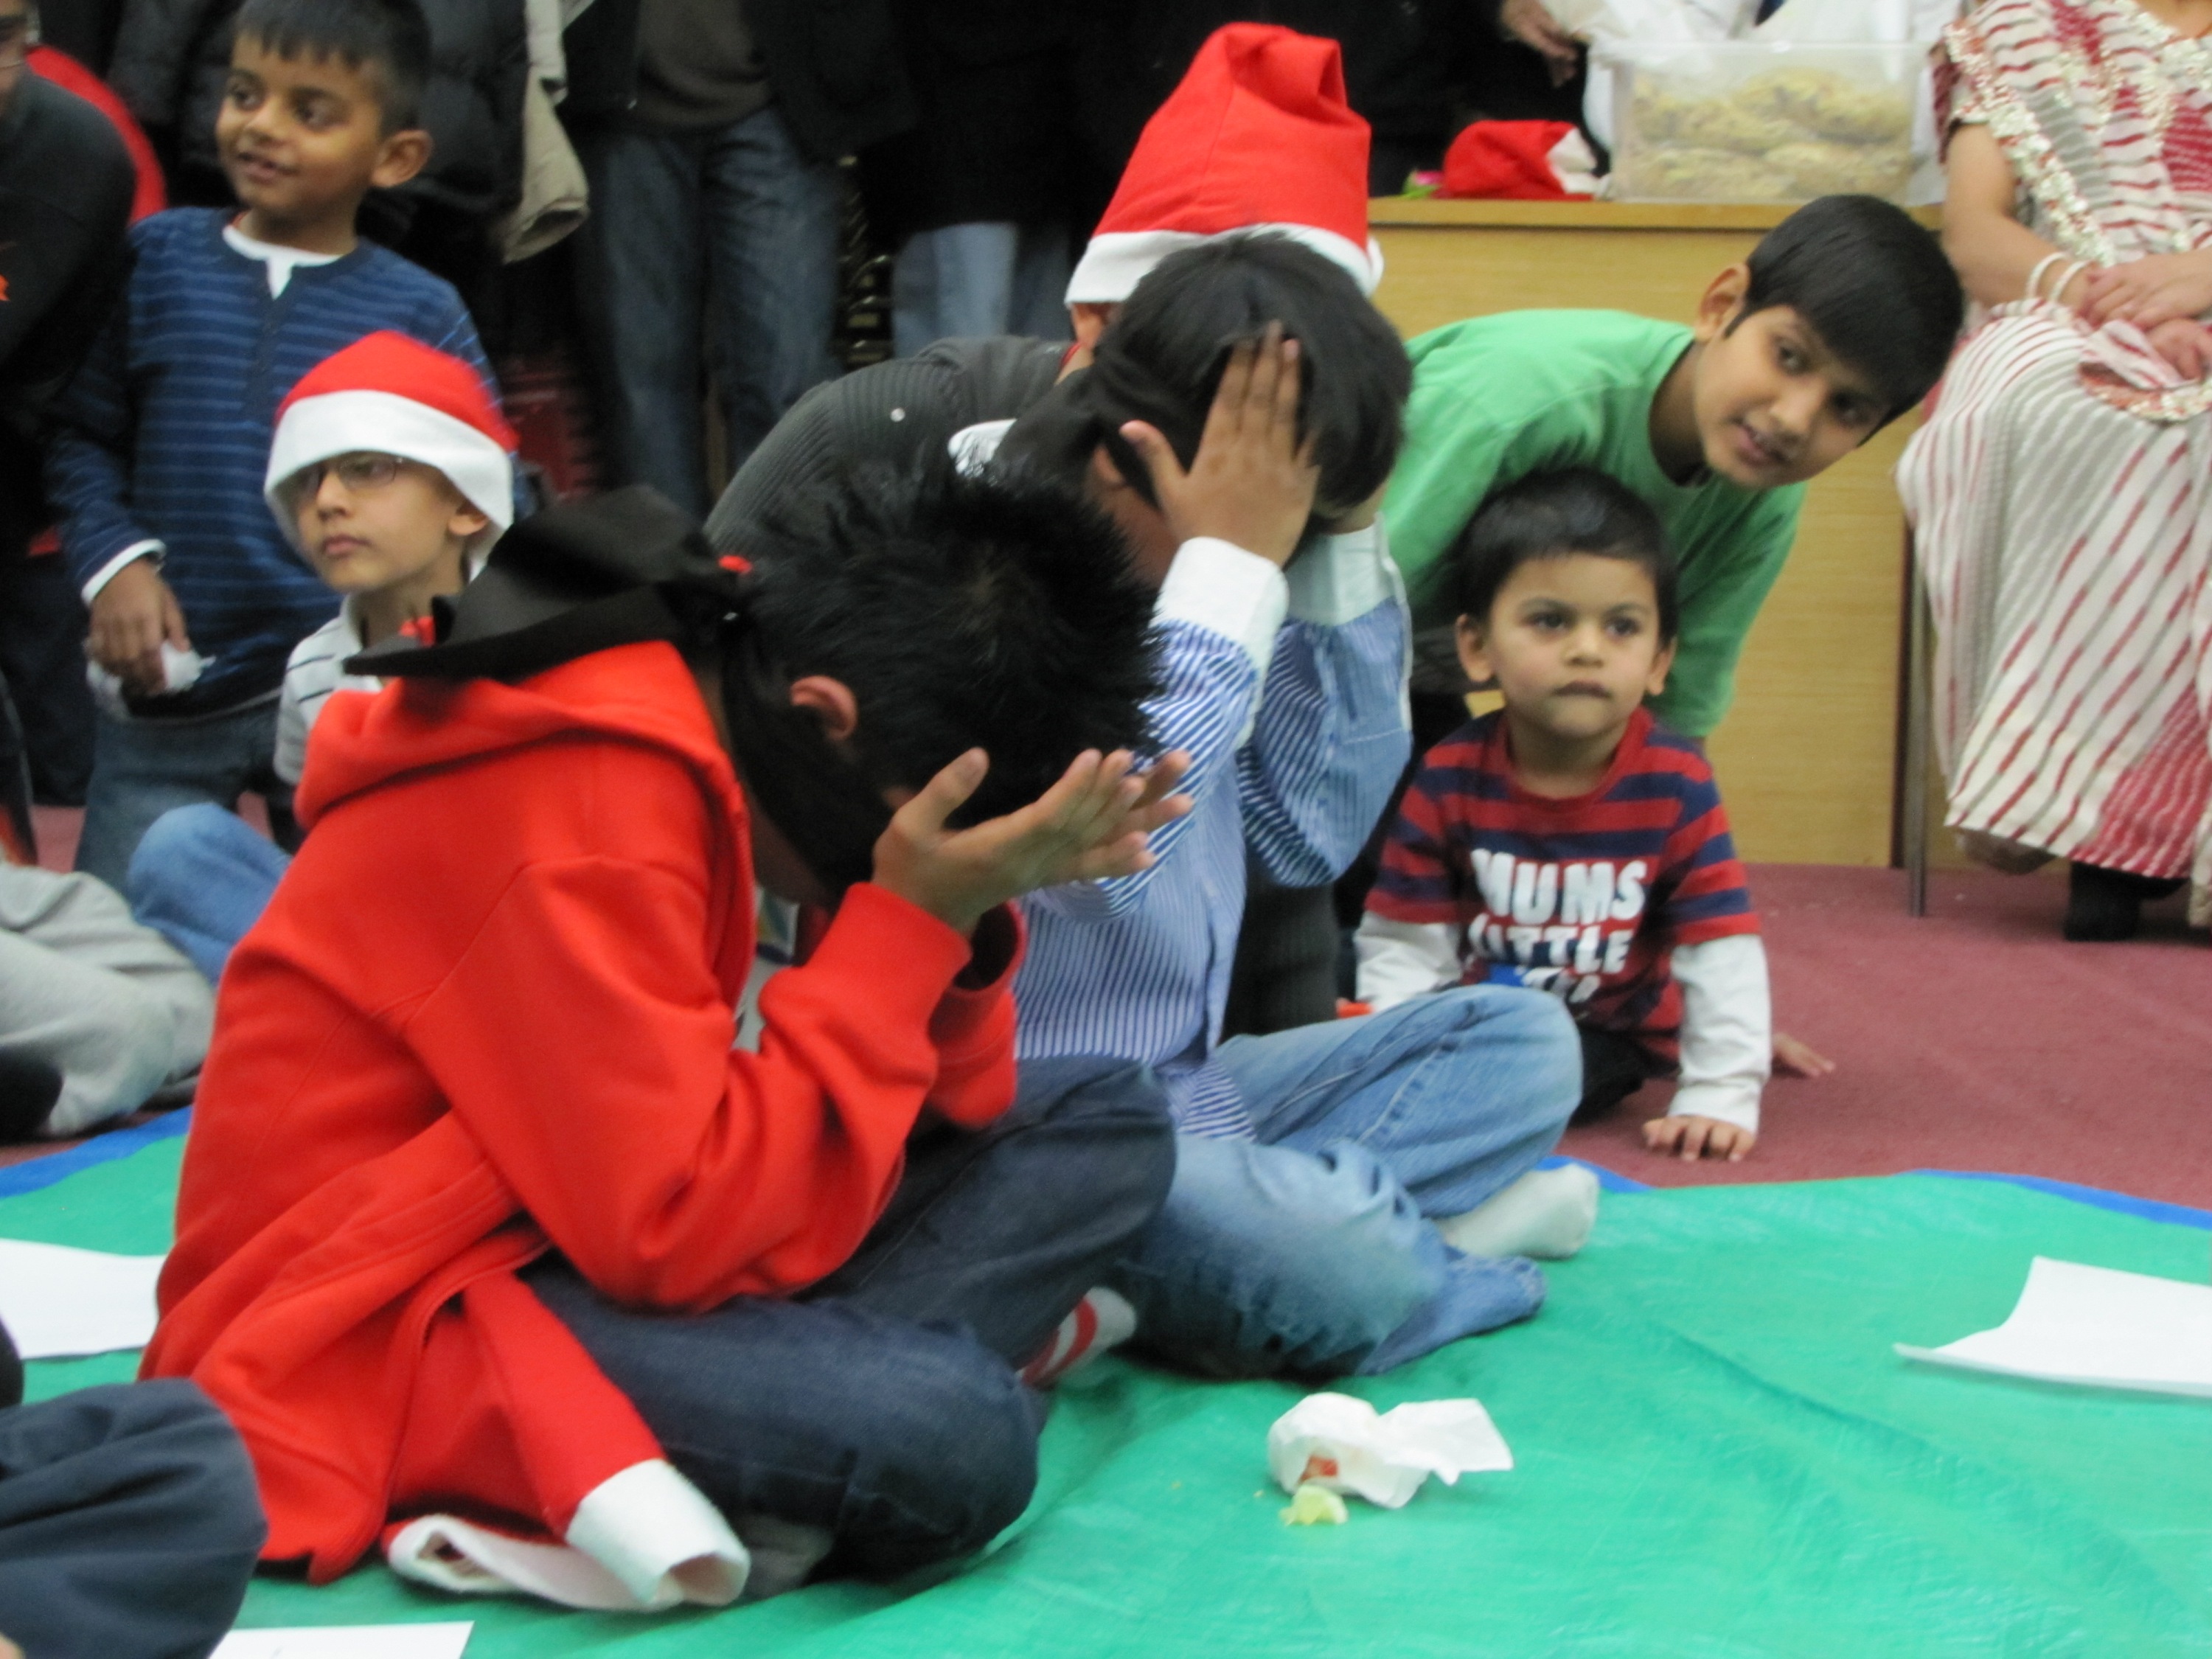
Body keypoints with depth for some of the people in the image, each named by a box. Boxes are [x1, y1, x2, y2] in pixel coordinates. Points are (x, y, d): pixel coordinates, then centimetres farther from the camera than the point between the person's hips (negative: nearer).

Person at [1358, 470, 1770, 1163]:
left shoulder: (1676, 785, -14)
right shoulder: (1448, 780, -11)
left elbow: (1721, 953, -13)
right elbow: (1404, 946, -9)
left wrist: (1719, 1098, -20)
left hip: (1607, 1032, -3)